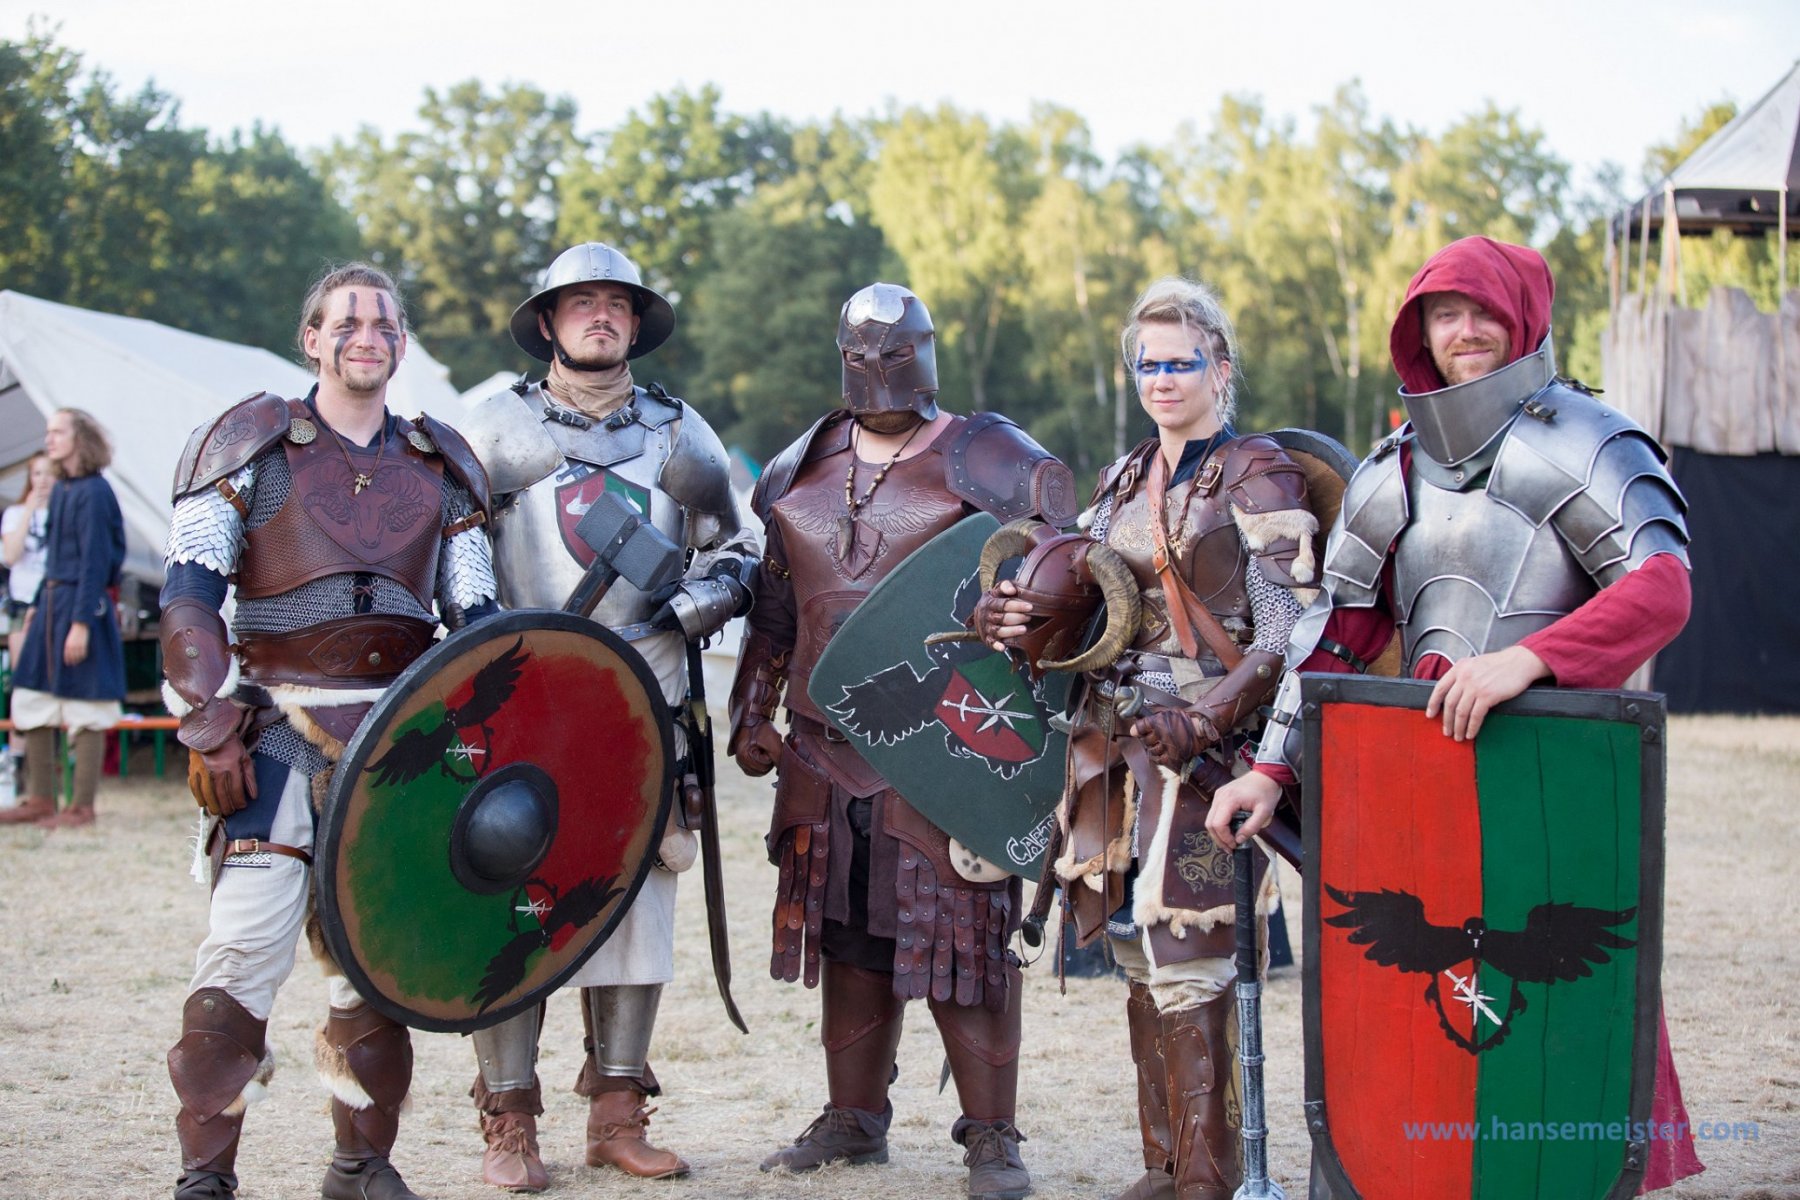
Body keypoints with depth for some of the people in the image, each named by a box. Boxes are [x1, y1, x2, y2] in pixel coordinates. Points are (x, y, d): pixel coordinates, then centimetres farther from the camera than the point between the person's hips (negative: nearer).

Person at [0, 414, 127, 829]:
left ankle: (82, 806, 5)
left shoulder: (93, 492, -13)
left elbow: (95, 561, -17)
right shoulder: (60, 490, 12)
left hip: (83, 604, -9)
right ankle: (40, 799, 18)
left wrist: (81, 623, -19)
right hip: (52, 602, 9)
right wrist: (37, 606, 19)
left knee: (84, 709, -2)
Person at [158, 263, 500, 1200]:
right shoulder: (252, 447, 3)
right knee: (247, 949, -13)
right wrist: (209, 731, -11)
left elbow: (476, 616, 14)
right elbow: (188, 599, -2)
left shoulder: (439, 466, 13)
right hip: (278, 735, -3)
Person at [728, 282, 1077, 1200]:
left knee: (963, 931, -4)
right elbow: (775, 608, 21)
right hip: (829, 746, 5)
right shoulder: (806, 469, 15)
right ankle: (854, 1117, 26)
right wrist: (753, 713, 16)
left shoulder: (981, 459, -1)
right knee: (848, 929, 13)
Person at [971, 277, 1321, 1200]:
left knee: (1187, 960, -10)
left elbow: (1286, 635, -11)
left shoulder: (1257, 476, -4)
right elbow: (1073, 611, 18)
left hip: (1205, 746, -7)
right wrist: (1009, 620, -4)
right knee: (1140, 956, 10)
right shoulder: (1123, 479, 17)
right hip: (1114, 744, 7)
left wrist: (1203, 720, -23)